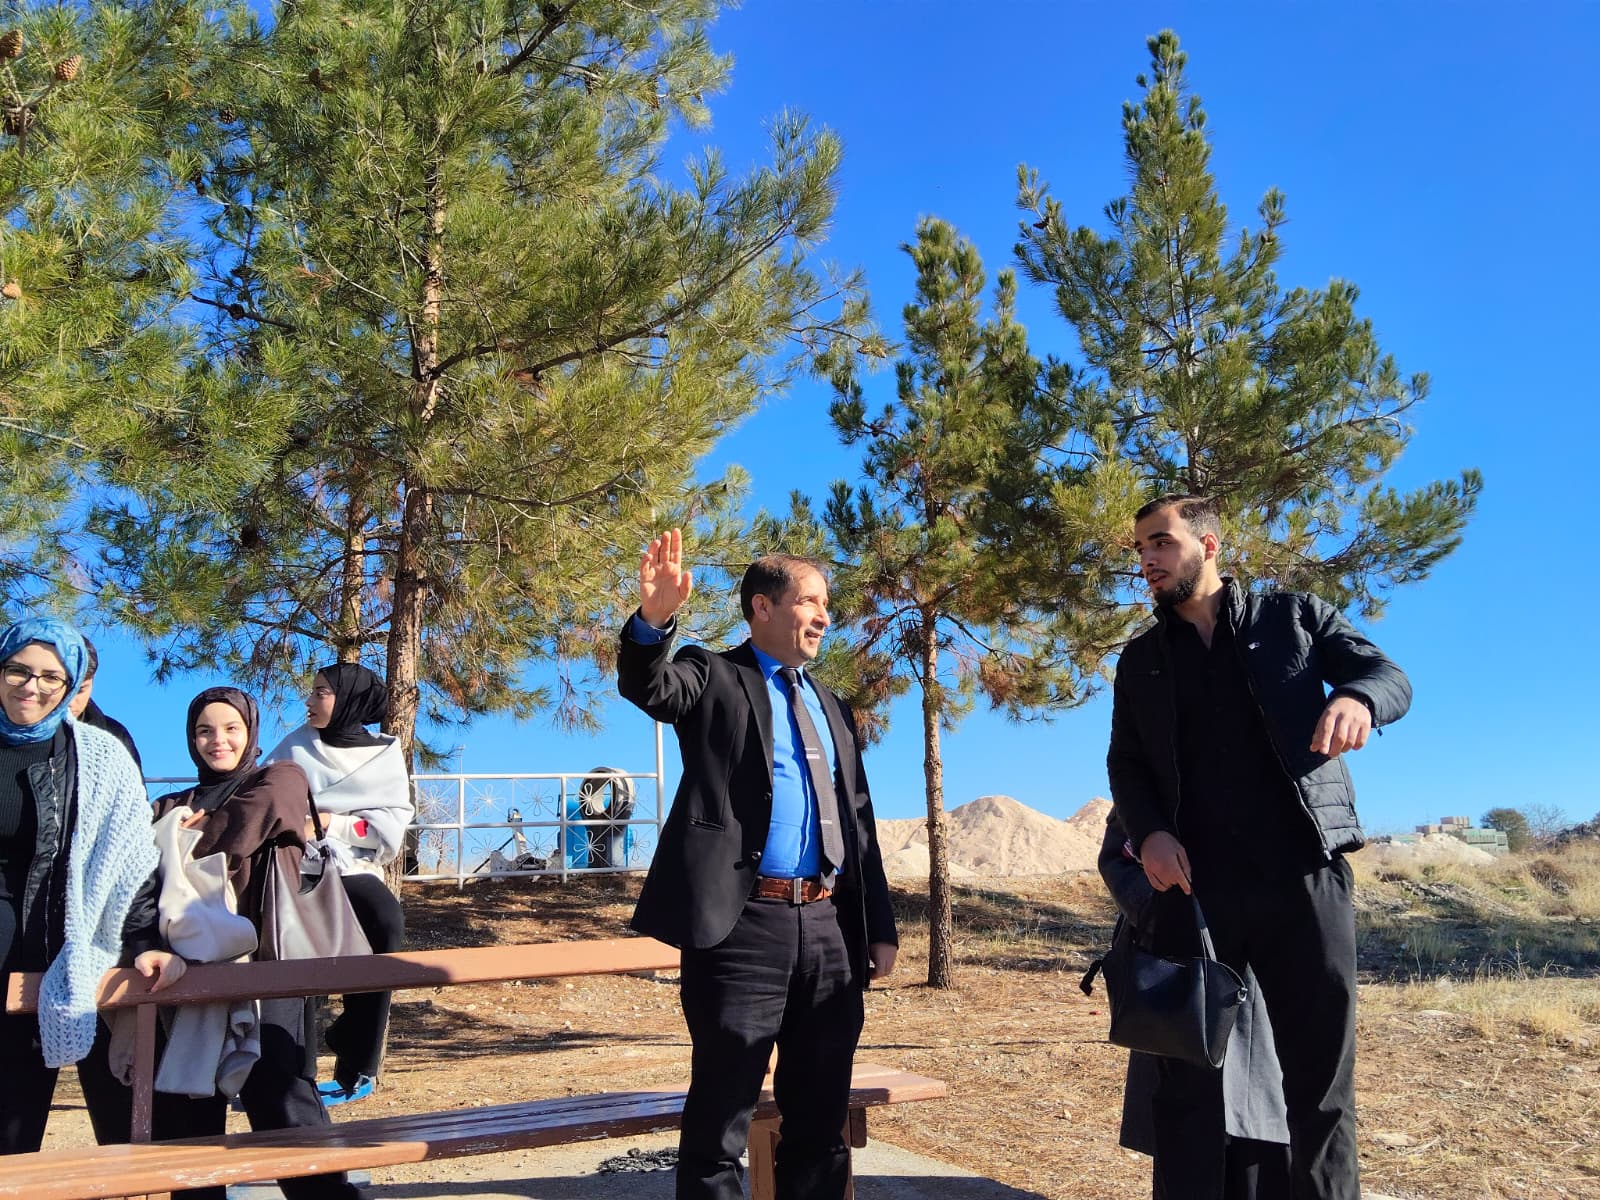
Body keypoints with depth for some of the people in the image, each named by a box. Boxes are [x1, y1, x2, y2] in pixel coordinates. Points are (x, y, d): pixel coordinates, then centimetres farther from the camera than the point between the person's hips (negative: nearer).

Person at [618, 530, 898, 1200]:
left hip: (829, 928, 6)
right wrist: (654, 618, -41)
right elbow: (648, 687, -20)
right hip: (745, 924, -6)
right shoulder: (715, 677, 2)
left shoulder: (830, 707, 20)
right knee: (720, 1116, 1)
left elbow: (859, 823, 19)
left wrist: (880, 927, 14)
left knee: (821, 1119, 14)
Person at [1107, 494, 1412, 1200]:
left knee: (1321, 1072, 3)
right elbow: (1125, 764, 12)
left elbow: (1390, 677, 1)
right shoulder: (1141, 660, 16)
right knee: (1187, 1076, 5)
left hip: (1303, 874, -1)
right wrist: (1149, 834, -9)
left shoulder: (1293, 618, 10)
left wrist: (1356, 698, -24)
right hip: (1192, 884, 2)